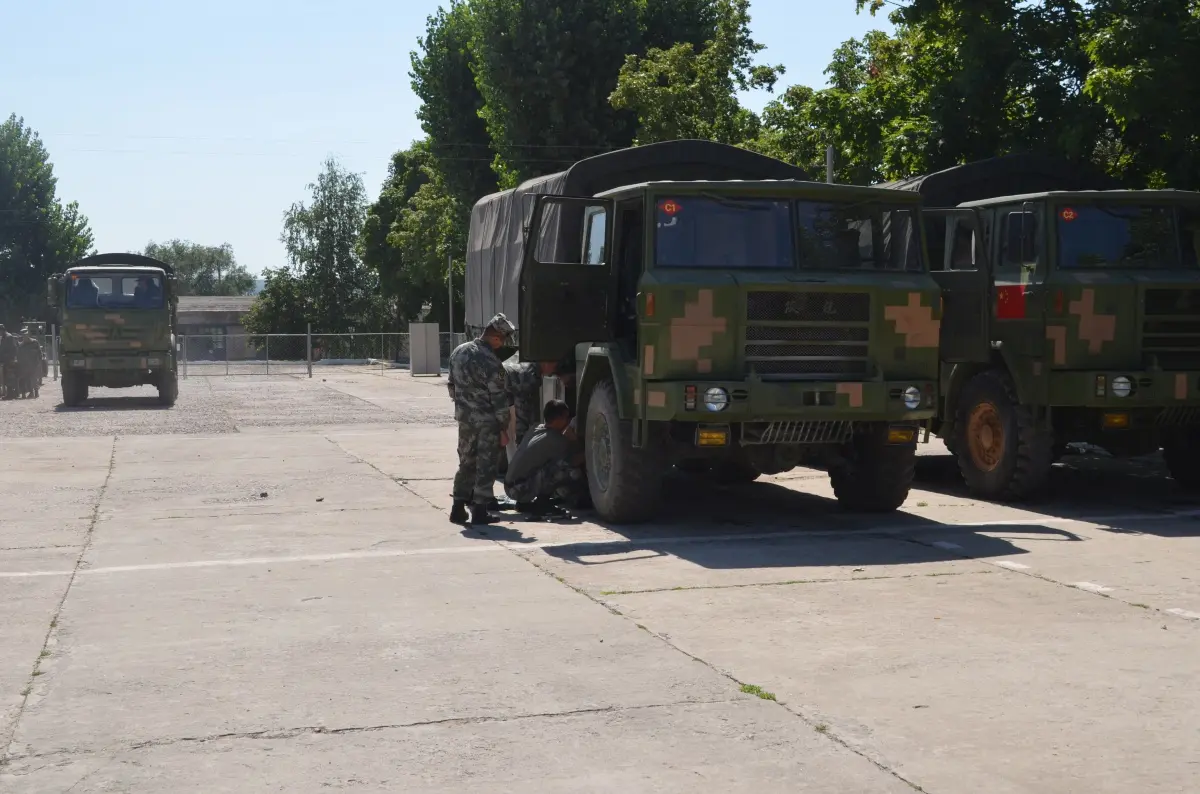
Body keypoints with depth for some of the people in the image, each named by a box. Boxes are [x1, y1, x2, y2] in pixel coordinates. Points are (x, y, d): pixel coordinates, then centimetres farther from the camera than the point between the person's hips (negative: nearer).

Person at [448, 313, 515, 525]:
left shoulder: (459, 351, 5)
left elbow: (452, 386, 15)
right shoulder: (490, 362, -18)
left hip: (465, 419, 7)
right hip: (487, 421, -7)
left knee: (466, 463, 16)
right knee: (486, 466, 2)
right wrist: (503, 428, -10)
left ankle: (458, 509, 18)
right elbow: (499, 398, -16)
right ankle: (479, 511, 3)